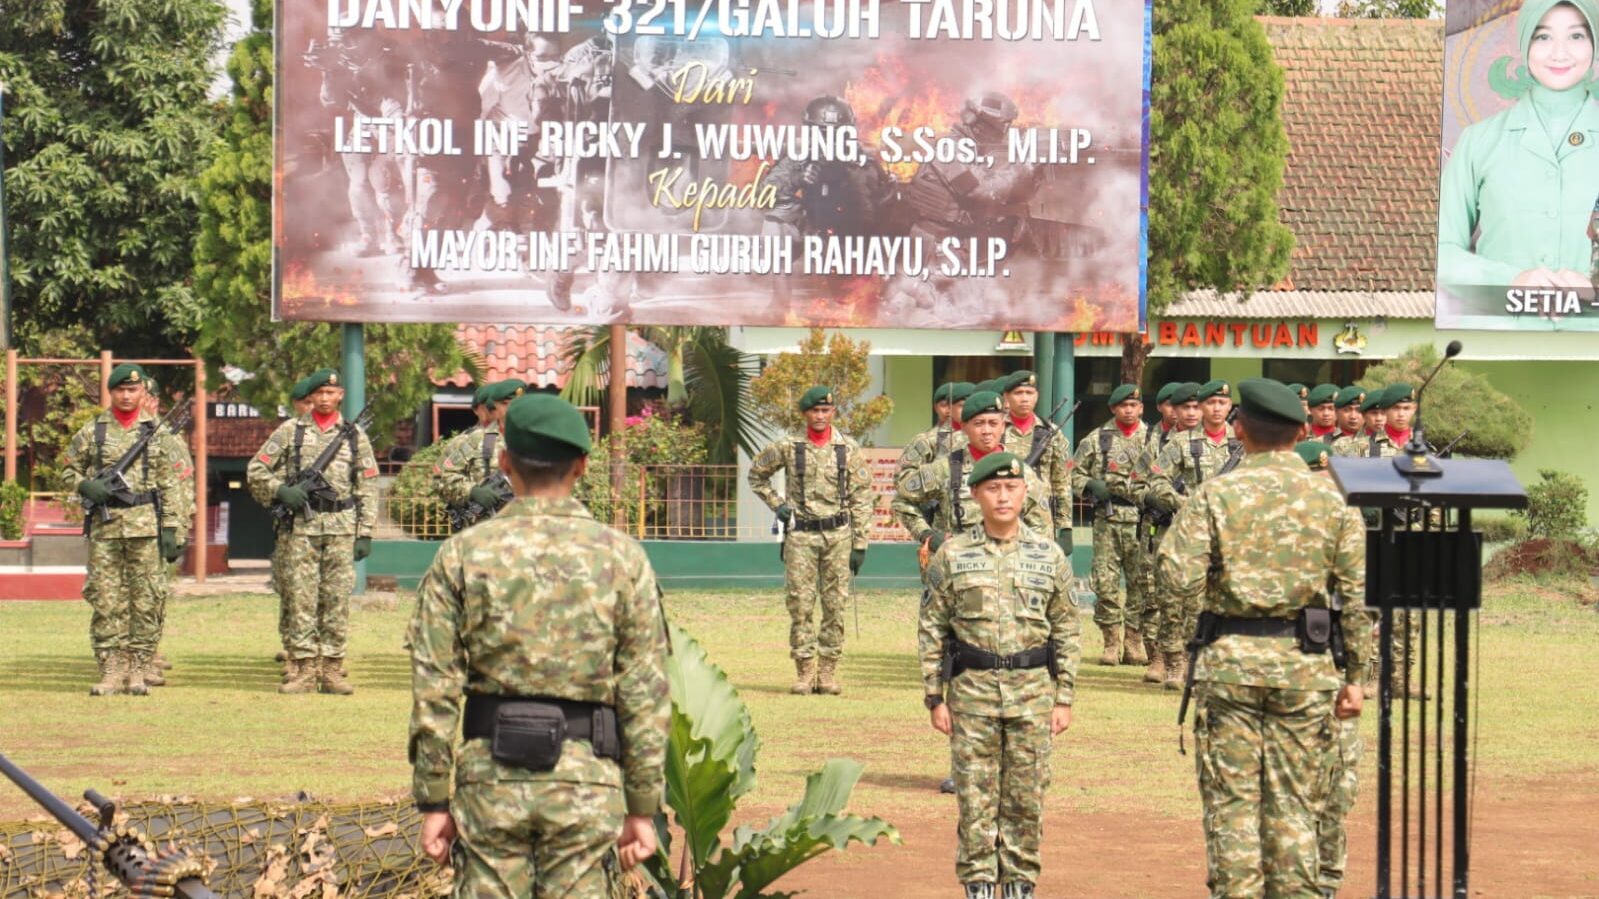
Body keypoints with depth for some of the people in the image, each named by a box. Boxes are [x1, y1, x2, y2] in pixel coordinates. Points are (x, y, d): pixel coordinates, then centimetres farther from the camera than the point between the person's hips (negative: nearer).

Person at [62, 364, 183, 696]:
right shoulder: (91, 431, 7)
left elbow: (169, 485, 6)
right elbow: (67, 471, 13)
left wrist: (170, 529, 0)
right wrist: (86, 485, -9)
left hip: (146, 526, 0)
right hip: (104, 527, 0)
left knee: (146, 601, -1)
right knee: (106, 602, 0)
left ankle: (138, 672, 5)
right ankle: (111, 672, 3)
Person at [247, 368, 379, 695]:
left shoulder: (355, 435, 10)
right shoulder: (290, 431, 7)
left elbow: (368, 487, 9)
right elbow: (255, 470, 8)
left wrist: (365, 533, 1)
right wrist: (280, 490, -10)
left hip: (341, 527, 1)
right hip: (301, 525, -1)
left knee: (337, 598, 1)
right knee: (301, 598, -3)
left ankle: (332, 668, 6)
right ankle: (302, 669, 0)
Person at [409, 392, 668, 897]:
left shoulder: (461, 555, 0)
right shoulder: (621, 557, -1)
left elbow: (434, 691, -2)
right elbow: (645, 694, -2)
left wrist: (433, 801, 3)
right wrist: (643, 808, 4)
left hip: (491, 776, 0)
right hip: (587, 781, 0)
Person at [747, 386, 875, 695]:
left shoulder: (849, 450, 2)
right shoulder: (787, 447, 2)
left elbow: (861, 499, 3)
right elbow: (756, 474, 17)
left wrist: (860, 544, -2)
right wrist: (777, 504, 4)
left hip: (838, 534, 0)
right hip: (800, 534, 0)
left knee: (835, 605, 2)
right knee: (800, 604, -2)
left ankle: (828, 671, 8)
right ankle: (804, 672, 3)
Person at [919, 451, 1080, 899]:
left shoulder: (1049, 555, 4)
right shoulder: (952, 556, 2)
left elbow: (1066, 631, 7)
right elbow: (932, 630, 4)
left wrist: (1064, 698, 3)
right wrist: (935, 698, -1)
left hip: (1033, 689, 1)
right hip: (972, 689, -1)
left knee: (1027, 798, 4)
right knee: (975, 797, 1)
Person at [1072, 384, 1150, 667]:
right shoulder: (1096, 439, 8)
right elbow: (1074, 474, 11)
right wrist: (1090, 485, -8)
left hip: (1142, 523, 0)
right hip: (1107, 522, 0)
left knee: (1142, 583, 1)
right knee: (1105, 582, -3)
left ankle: (1135, 641, 8)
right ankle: (1112, 641, 4)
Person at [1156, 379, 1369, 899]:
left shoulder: (1215, 496, -4)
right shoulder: (1334, 500, 3)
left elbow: (1181, 580, -12)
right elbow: (1357, 595, 3)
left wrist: (1173, 538, 9)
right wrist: (1354, 675, 9)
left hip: (1229, 660, -2)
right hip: (1307, 664, 2)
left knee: (1231, 799, 4)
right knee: (1295, 801, 7)